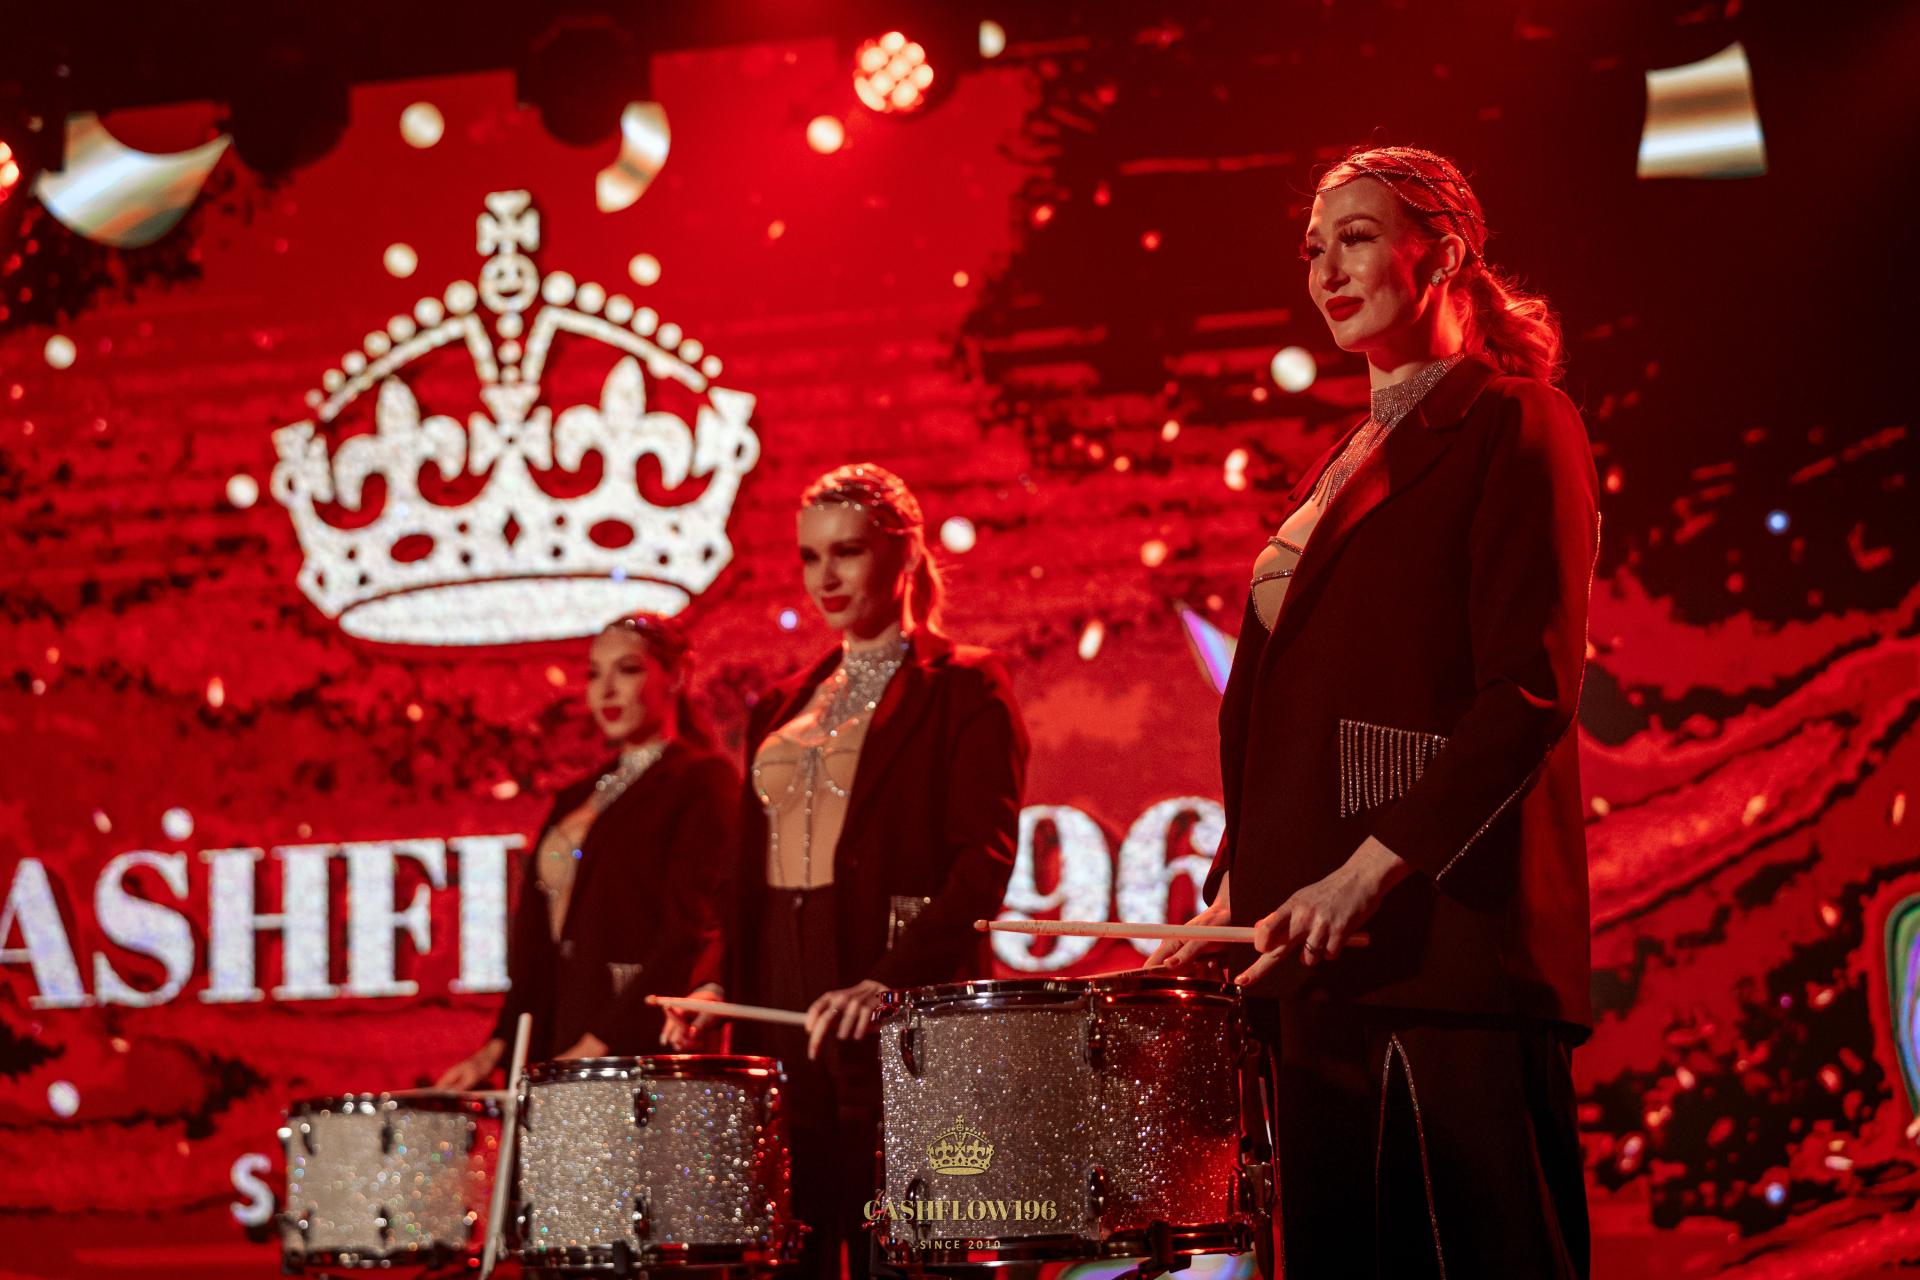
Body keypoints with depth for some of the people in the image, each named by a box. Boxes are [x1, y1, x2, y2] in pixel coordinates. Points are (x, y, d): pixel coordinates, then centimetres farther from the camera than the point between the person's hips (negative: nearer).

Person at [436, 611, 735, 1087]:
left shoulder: (703, 781, -3)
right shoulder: (578, 798, 20)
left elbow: (693, 932, -13)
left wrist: (598, 1046, -19)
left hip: (647, 1044, -6)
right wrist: (498, 1046, 5)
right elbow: (538, 941, 18)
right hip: (558, 1040, 7)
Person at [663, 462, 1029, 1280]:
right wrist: (718, 981, 3)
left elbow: (984, 864, -9)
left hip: (899, 1015, -5)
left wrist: (889, 980, -22)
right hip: (779, 1012, 5)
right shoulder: (783, 707, 20)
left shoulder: (964, 687, 1)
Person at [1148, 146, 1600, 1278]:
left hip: (1445, 938, -8)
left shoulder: (1514, 423, -1)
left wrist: (1371, 870, -19)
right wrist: (1238, 892, 13)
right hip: (1322, 955, 8)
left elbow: (1530, 690, -12)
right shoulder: (1345, 463, 24)